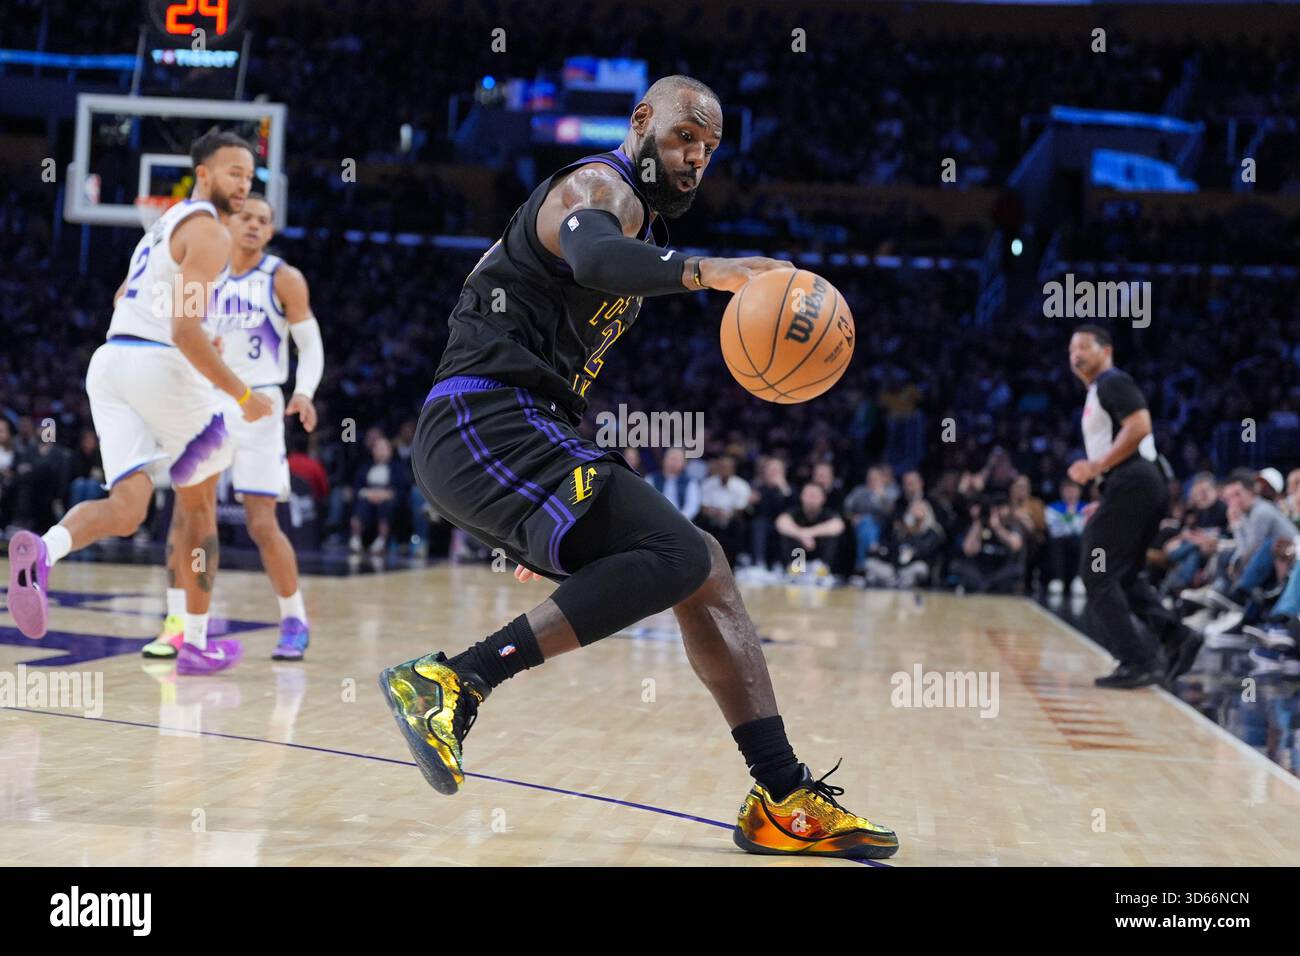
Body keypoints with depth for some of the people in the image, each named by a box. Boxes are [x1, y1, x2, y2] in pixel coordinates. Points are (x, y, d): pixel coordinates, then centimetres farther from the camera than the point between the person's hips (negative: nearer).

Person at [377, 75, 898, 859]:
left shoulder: (632, 217, 27)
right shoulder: (598, 187, -4)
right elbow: (593, 256, -32)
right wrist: (705, 271, -47)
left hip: (521, 432, 10)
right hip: (485, 420, -10)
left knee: (704, 569, 7)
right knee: (677, 557, -24)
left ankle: (786, 801, 6)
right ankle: (452, 681, -25)